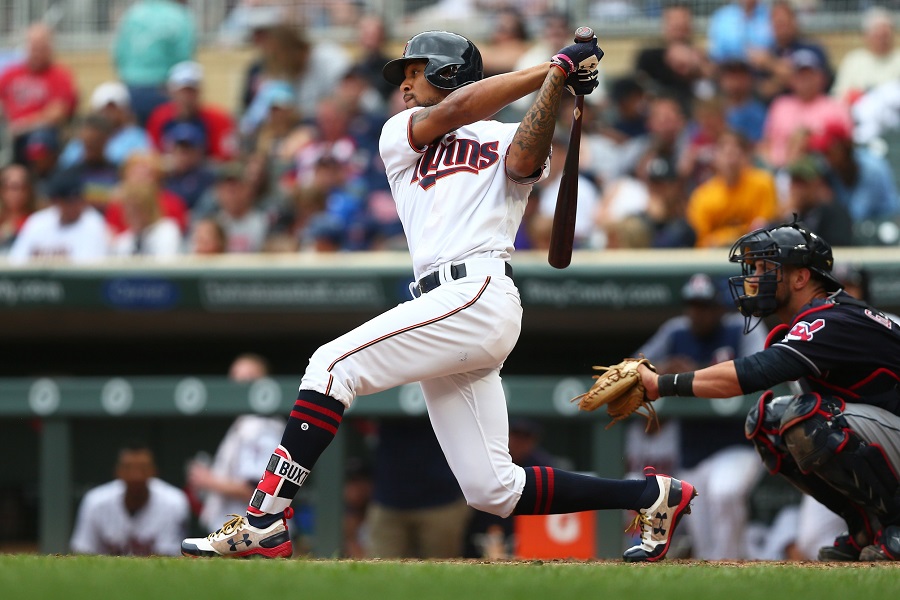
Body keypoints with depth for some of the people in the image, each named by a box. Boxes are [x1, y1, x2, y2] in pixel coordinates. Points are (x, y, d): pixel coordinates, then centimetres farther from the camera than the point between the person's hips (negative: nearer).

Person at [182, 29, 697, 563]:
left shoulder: (506, 140, 13)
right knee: (493, 491, 1)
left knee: (333, 365, -19)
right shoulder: (399, 137, 25)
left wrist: (555, 80, -18)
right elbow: (453, 111, 6)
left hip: (480, 294, -6)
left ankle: (264, 524, -23)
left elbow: (525, 160, -11)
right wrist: (552, 68, 3)